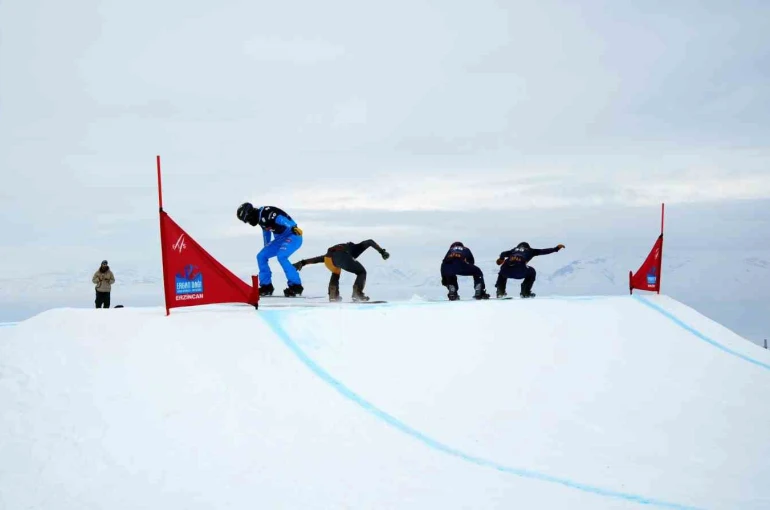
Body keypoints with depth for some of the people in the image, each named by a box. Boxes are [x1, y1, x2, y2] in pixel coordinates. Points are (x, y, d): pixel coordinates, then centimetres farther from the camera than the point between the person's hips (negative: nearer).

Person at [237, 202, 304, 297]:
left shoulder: (265, 213, -21)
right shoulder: (260, 218, 9)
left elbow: (280, 219, -37)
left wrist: (293, 227, -54)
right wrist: (266, 249, 38)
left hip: (293, 235, -10)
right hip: (281, 238, 10)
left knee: (281, 256, -30)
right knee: (261, 256, 4)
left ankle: (295, 286, -22)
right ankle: (266, 286, 12)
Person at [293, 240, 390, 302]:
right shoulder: (356, 248, 36)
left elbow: (319, 258, 39)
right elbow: (370, 242, 23)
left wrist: (303, 263, 36)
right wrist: (382, 251, 19)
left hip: (328, 256, 5)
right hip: (342, 256, -5)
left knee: (335, 273, 36)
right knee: (361, 272, 12)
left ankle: (333, 295, 21)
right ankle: (357, 293, -8)